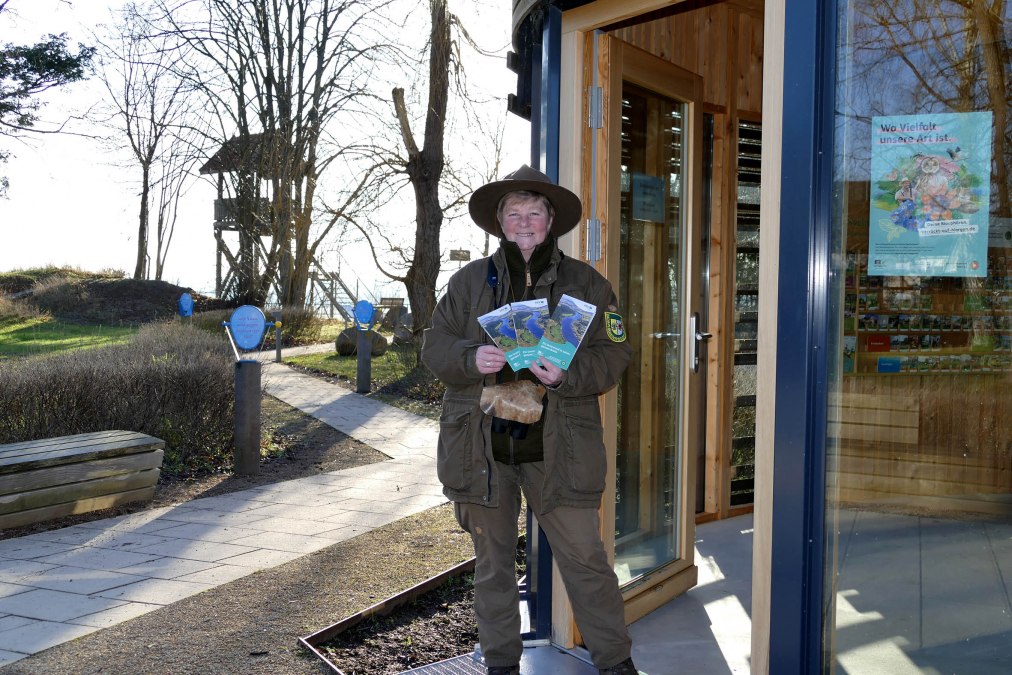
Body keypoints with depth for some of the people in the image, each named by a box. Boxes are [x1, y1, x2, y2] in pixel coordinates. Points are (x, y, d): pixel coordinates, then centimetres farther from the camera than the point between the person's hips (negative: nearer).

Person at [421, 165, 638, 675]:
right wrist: (471, 358, -15)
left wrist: (567, 374, -21)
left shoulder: (585, 283, 4)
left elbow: (613, 355, -2)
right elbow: (434, 347, 6)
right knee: (492, 562, 13)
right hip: (480, 446, 2)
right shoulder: (469, 280, 8)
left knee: (585, 559, 2)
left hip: (557, 448, -2)